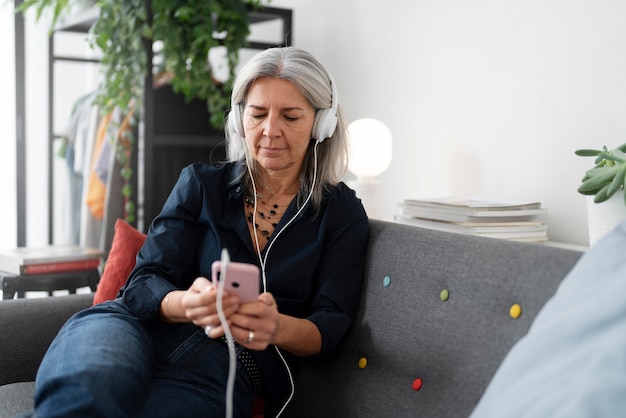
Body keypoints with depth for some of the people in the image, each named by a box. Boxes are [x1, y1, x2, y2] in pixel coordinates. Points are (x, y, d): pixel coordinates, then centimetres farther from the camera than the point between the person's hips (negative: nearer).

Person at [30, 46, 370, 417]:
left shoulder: (343, 213, 10)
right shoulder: (201, 184, 13)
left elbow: (331, 327, 2)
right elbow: (144, 283, 4)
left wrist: (278, 328, -23)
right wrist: (188, 305, -21)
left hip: (229, 365, -1)